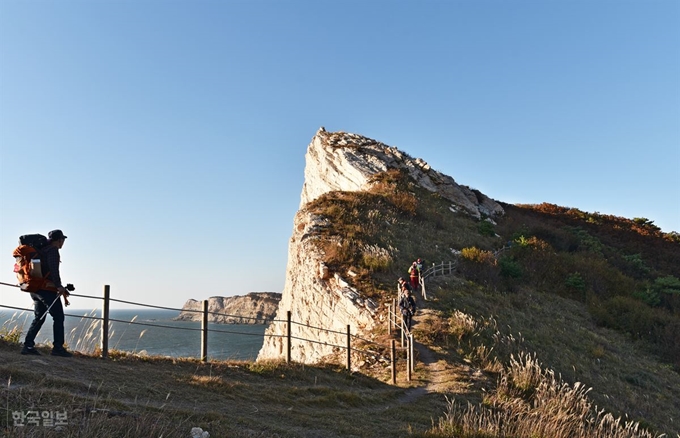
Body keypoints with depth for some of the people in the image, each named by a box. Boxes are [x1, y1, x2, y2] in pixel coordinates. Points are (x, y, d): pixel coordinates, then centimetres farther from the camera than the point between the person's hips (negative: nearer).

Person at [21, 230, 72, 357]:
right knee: (58, 317, -5)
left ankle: (28, 345, 10)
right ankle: (58, 347, -6)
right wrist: (59, 286, -25)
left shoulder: (42, 250, 20)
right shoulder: (53, 250, -9)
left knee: (39, 318, 15)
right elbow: (53, 269, -24)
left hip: (35, 289, 10)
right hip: (47, 289, -9)